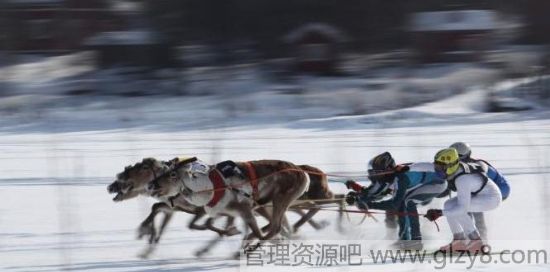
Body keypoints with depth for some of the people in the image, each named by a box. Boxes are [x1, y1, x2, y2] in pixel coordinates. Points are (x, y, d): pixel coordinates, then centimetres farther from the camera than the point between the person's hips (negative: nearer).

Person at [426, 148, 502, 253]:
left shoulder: (462, 180, -35)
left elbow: (462, 208, -37)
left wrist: (440, 213, -39)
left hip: (491, 198, -9)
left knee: (453, 208, -24)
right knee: (448, 205, 2)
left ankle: (476, 241, -17)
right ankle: (460, 241, 6)